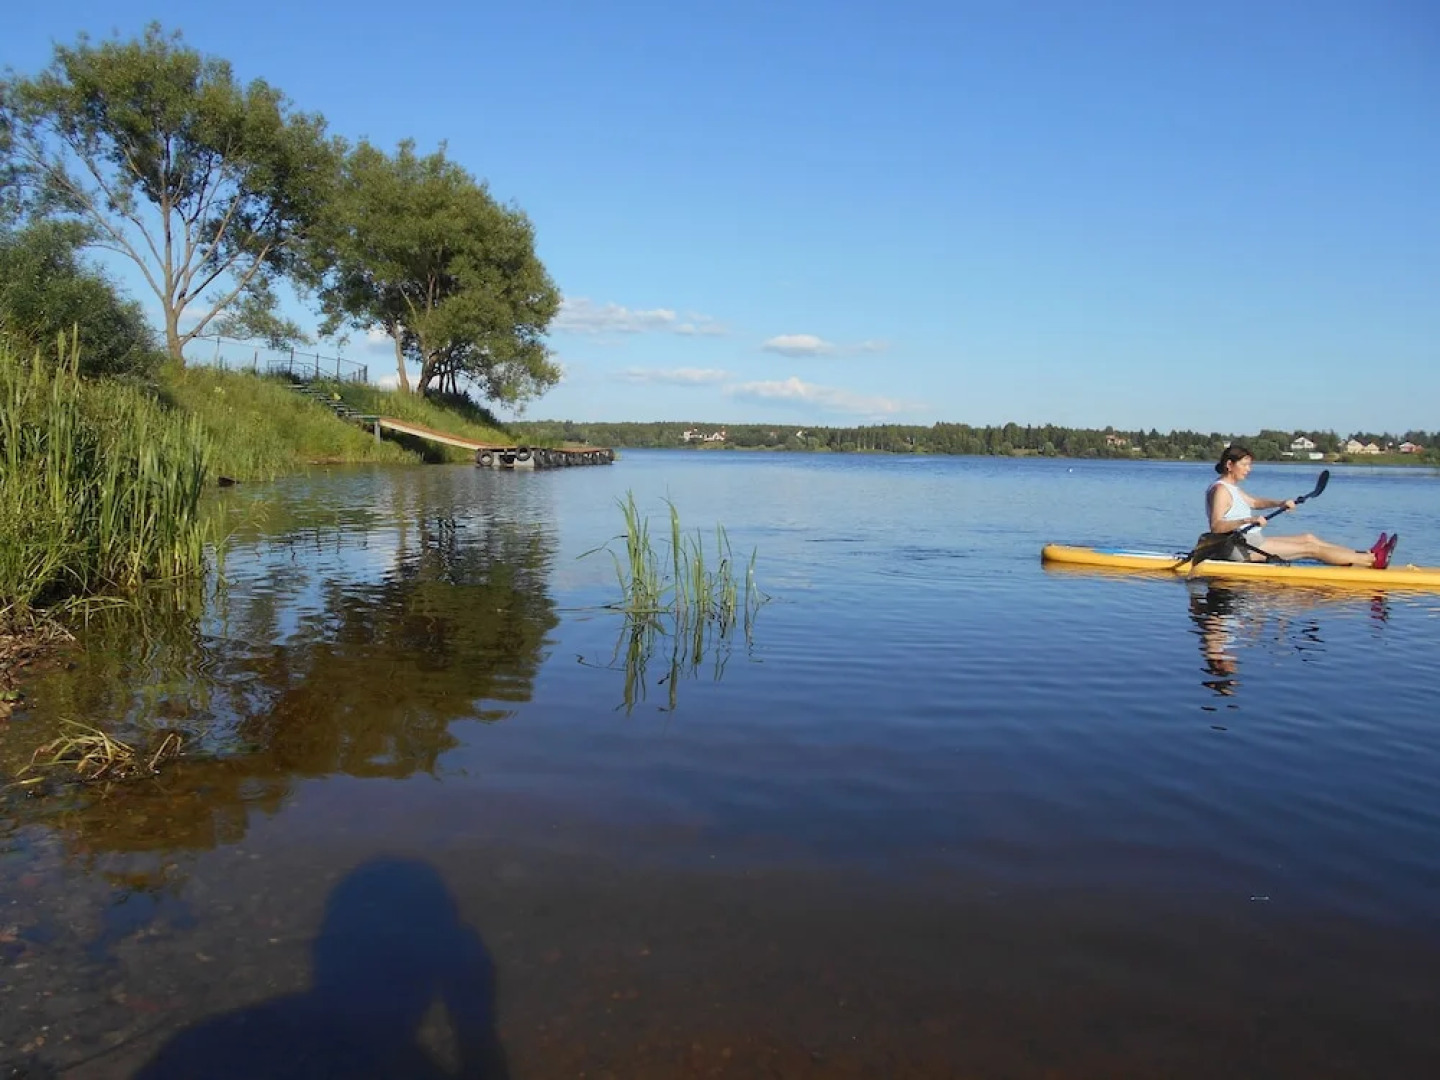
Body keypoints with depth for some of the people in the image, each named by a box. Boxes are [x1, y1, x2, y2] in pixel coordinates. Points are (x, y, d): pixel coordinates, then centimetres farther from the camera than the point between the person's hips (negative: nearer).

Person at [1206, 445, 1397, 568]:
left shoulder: (1231, 487, 16)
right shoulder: (1220, 490, -17)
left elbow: (1254, 502, 30)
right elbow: (1216, 526, -28)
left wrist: (1279, 503, 13)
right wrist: (1247, 520, -39)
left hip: (1251, 542, 11)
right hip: (1241, 548, -11)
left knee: (1308, 538, 11)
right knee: (1310, 548, -7)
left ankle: (1365, 555, 12)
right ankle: (1374, 560, -3)